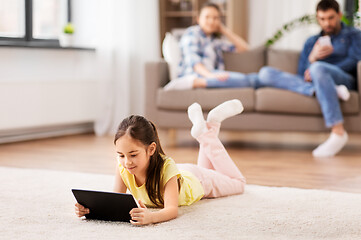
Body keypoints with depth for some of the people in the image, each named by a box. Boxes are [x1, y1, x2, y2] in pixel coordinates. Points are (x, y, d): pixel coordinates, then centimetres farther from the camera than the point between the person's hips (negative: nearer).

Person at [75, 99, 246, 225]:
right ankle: (201, 128, 41)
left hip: (193, 180, -4)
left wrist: (150, 217, -80)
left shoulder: (166, 168, -49)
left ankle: (208, 132, 28)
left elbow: (172, 209, -57)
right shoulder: (123, 166, -37)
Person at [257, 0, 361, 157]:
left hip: (343, 78, -4)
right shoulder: (311, 42, 30)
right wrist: (312, 58, -5)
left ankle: (338, 132, -44)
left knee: (318, 68, -40)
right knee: (265, 73, -15)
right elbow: (302, 74, 19)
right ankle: (325, 91, -33)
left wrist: (315, 68, -8)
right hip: (309, 83, 4)